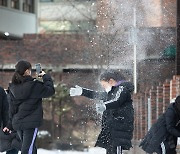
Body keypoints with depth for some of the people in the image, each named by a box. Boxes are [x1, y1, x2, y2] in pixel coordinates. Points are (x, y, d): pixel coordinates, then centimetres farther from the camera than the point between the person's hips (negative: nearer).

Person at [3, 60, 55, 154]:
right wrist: (45, 77, 10)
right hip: (31, 123, -6)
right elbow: (50, 91, -3)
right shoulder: (34, 86, -14)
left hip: (17, 123, 6)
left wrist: (10, 124, 16)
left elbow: (12, 107, 9)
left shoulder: (13, 87, 3)